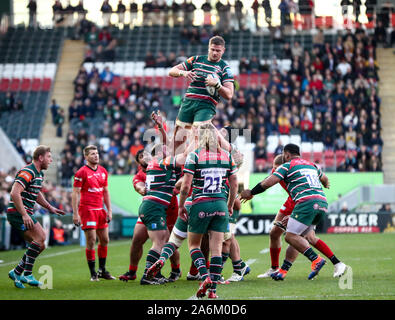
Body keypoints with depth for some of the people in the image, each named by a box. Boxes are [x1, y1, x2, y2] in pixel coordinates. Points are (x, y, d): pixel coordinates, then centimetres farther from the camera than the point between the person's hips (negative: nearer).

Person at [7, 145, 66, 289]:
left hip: (26, 214, 10)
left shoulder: (39, 174, 16)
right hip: (18, 212, -10)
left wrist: (50, 207, 21)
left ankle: (16, 272, 11)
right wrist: (24, 215, -28)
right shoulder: (27, 172, -16)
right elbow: (14, 193, -25)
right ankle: (27, 274, -16)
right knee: (40, 237, -19)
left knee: (40, 245, 6)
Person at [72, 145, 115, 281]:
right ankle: (93, 273, 0)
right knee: (91, 241, -7)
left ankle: (102, 270, 19)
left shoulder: (103, 171, 12)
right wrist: (75, 213, -15)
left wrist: (109, 210, 11)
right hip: (87, 209, -7)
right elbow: (75, 193, -10)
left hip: (100, 210, 7)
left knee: (104, 240, 8)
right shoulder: (81, 172, -8)